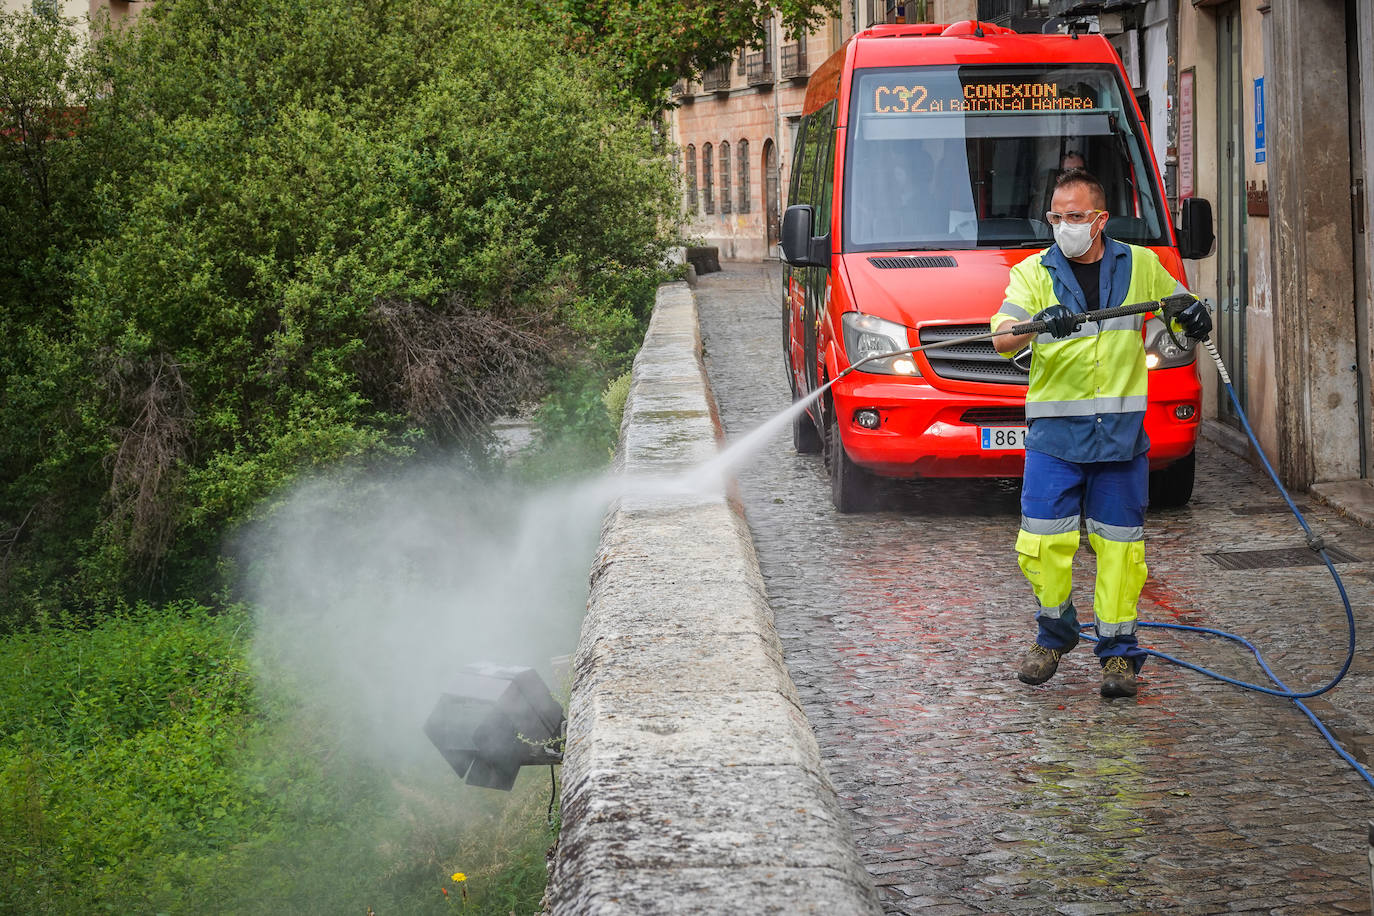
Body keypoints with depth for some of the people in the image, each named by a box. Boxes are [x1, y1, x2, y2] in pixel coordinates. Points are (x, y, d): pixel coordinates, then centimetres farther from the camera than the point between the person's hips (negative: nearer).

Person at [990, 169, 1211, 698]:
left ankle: (1118, 651, 11)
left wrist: (1194, 317, -3)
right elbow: (1001, 337, -12)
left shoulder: (1139, 266, 8)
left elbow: (1179, 307, 22)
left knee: (1118, 543, 2)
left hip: (1120, 432, 1)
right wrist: (1039, 324, -33)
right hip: (1053, 431, -1)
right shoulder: (1033, 272, 2)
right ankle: (1054, 633, 19)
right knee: (1044, 539, -4)